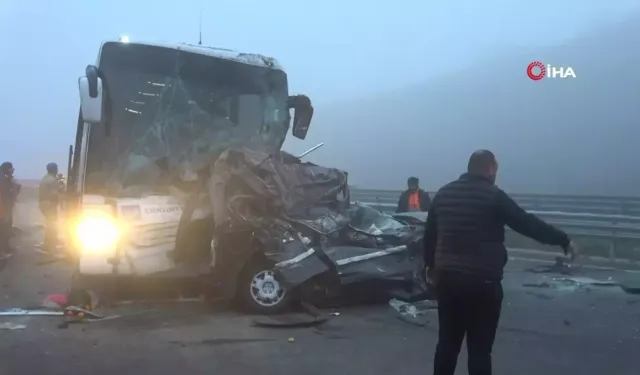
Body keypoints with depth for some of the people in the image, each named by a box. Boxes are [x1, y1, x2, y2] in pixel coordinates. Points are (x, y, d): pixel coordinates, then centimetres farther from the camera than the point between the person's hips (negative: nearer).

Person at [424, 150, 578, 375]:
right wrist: (564, 241, 2)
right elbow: (527, 223, -7)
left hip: (447, 277, 6)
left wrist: (431, 265, 28)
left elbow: (429, 234, 15)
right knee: (479, 347, 3)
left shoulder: (443, 193, 9)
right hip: (482, 282, -6)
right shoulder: (493, 195, -9)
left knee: (447, 341, 15)